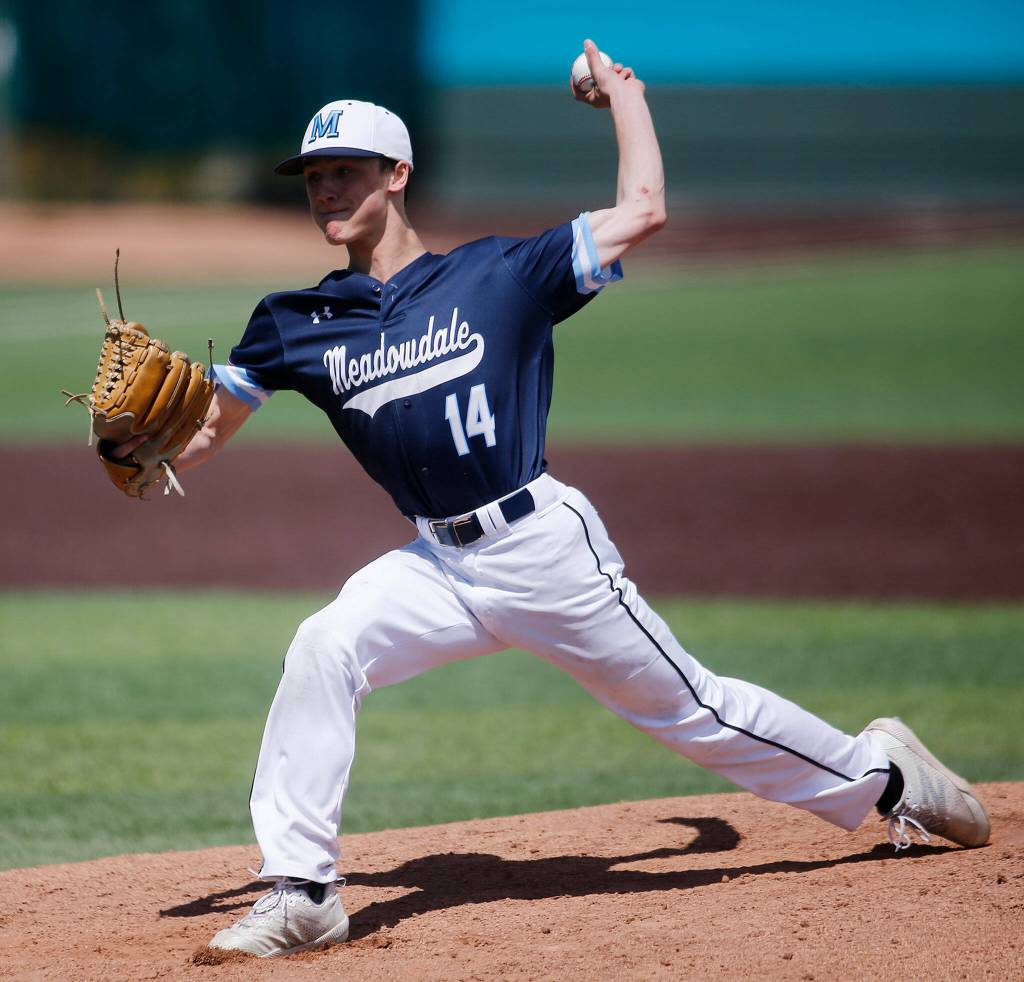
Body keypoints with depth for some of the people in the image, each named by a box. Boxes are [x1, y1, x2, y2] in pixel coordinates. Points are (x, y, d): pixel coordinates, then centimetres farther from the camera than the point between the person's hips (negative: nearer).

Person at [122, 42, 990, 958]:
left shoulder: (494, 274, -3)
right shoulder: (301, 325, 6)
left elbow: (641, 212, -2)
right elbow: (206, 427, 8)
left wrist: (625, 95, 8)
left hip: (544, 545, -3)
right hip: (438, 564, 3)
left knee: (688, 707, 6)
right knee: (322, 650, -21)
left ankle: (881, 773, 27)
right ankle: (301, 893, -16)